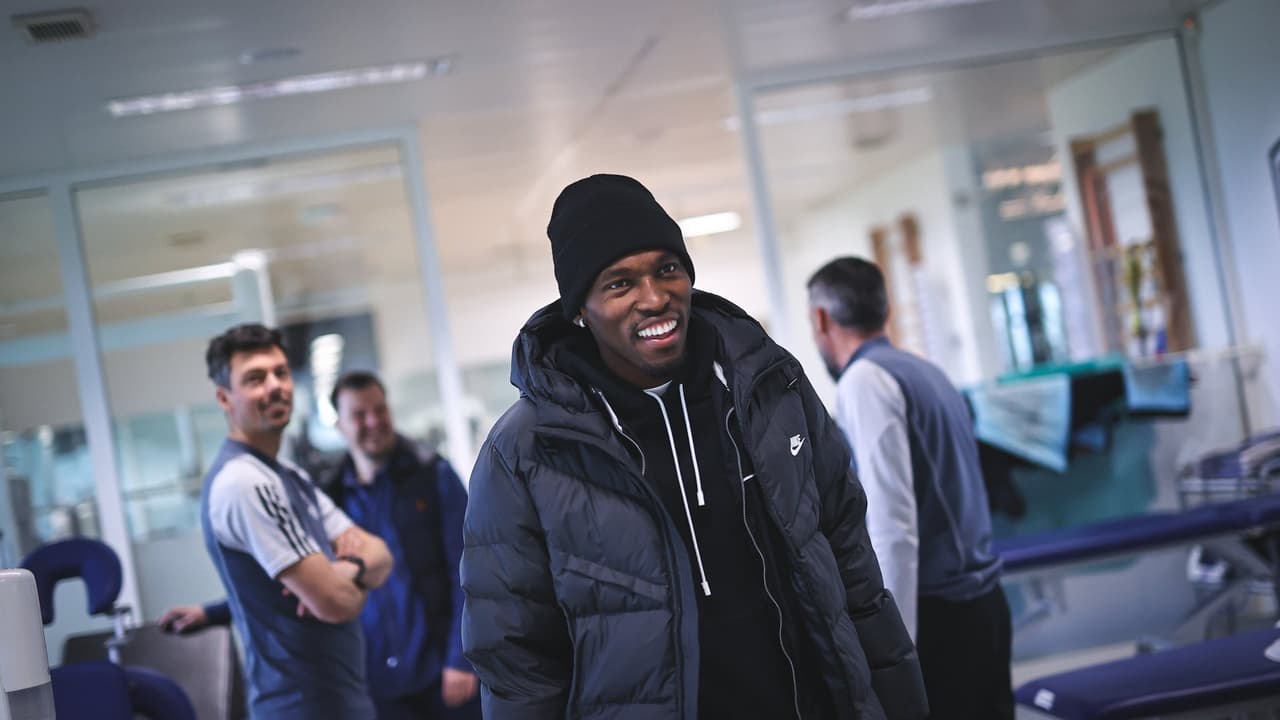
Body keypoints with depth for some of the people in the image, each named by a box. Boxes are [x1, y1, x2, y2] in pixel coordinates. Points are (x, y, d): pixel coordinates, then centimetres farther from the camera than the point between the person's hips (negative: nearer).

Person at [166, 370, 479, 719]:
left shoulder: (433, 476, -1)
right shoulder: (332, 498, 7)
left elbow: (465, 572, -5)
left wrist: (461, 660, -12)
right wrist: (210, 614, 9)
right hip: (382, 686, 3)